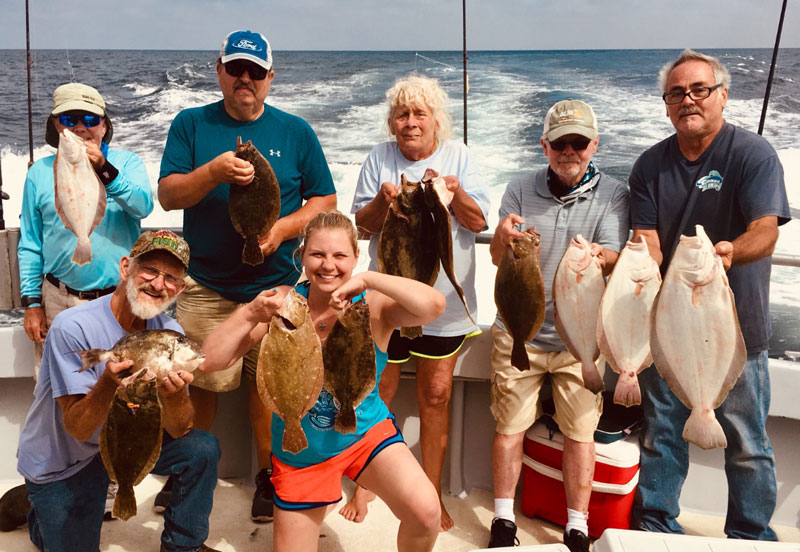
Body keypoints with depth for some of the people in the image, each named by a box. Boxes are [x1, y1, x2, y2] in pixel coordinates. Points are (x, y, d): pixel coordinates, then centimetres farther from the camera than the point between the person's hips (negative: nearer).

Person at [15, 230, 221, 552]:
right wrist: (109, 384, -46)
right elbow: (77, 429, -27)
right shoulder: (72, 327, -26)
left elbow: (178, 430, -17)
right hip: (58, 462, -3)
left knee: (202, 450, -16)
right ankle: (38, 514, 32)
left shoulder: (169, 332, -12)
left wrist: (173, 392, -39)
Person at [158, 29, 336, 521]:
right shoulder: (191, 125, 6)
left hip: (275, 284, 0)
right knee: (202, 382, 7)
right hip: (206, 285, 0)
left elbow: (326, 200, 5)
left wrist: (282, 229, -12)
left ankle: (268, 475, 21)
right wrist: (213, 172, -22)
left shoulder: (296, 131, 6)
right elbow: (168, 195, -3)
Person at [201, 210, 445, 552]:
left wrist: (368, 280, -35)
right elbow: (209, 361, -15)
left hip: (366, 432, -1)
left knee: (425, 511, -24)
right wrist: (251, 313, -29)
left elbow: (434, 306, -35)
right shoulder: (283, 302, -12)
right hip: (299, 450, 2)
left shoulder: (372, 306, -15)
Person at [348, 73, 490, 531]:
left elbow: (479, 221, -3)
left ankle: (432, 492, 22)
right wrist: (382, 201, -17)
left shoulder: (459, 156, 4)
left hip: (443, 299, 0)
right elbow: (362, 225, 4)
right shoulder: (379, 160, 3)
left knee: (437, 394, 6)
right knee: (378, 393, 8)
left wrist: (452, 189, -20)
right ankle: (365, 484, 28)